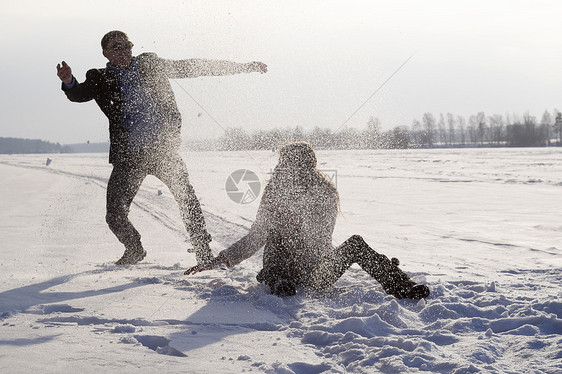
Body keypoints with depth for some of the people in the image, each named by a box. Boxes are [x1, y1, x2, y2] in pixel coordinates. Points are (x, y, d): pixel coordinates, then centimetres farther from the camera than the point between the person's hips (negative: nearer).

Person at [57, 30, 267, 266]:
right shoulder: (100, 79, 4)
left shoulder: (150, 65, 8)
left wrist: (243, 67, 12)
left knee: (187, 199, -13)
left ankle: (204, 254, 2)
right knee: (115, 215, -2)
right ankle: (134, 251, 27)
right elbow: (79, 94, -14)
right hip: (128, 156, 0)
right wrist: (68, 82, -39)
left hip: (163, 148, 0)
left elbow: (194, 67, 12)